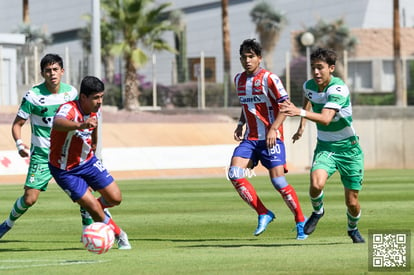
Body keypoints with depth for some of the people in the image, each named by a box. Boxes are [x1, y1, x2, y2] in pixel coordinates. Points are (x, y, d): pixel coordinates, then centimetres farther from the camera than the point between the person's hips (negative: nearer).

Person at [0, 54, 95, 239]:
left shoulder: (71, 92, 1)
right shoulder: (33, 95, -12)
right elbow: (17, 124, -7)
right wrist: (19, 144, -25)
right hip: (41, 156, -3)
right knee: (29, 198, -9)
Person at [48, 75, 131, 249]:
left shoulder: (95, 111, -7)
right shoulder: (69, 109, -30)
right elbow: (57, 123, -55)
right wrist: (80, 125, -73)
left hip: (88, 162, 6)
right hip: (65, 170, -6)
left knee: (115, 198, 0)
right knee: (94, 209, -11)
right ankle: (119, 235, 14)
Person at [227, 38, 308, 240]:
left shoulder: (269, 79, -10)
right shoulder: (239, 80, 11)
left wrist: (273, 128, -21)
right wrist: (240, 124, 11)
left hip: (271, 138, -6)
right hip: (249, 139, 6)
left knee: (278, 180, -12)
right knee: (234, 173, -13)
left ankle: (301, 221, 4)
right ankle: (263, 214, -3)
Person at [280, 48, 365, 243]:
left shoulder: (338, 89, -23)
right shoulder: (309, 86, -3)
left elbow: (326, 119, -37)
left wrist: (300, 112, -49)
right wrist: (302, 126, 21)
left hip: (348, 148, -3)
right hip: (325, 147, 3)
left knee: (352, 202, 0)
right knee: (316, 184, -27)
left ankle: (353, 229, 33)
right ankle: (317, 211, 6)